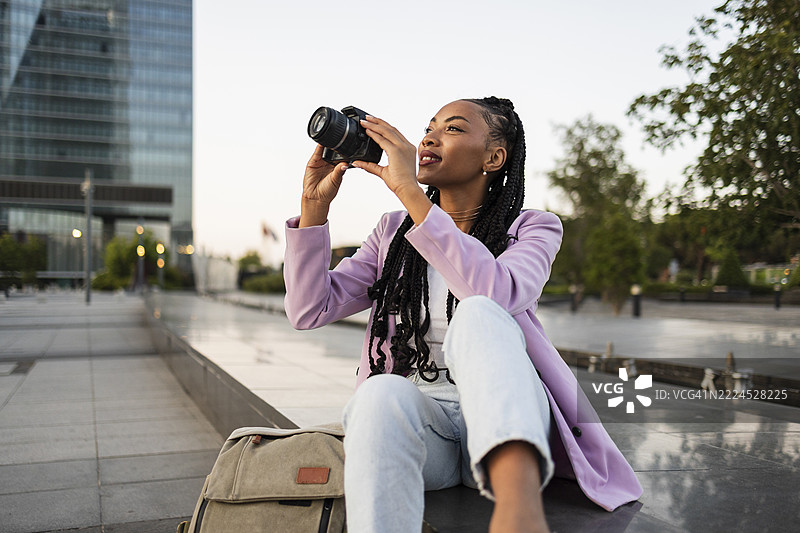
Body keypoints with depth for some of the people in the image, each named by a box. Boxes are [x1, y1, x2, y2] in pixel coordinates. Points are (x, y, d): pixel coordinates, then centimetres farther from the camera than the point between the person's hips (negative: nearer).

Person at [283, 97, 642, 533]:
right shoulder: (394, 232, 16)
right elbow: (309, 311, 5)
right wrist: (315, 204, -3)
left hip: (504, 420, -2)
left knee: (477, 313, -34)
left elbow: (497, 294, -19)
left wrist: (408, 189, -21)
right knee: (383, 393, -35)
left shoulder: (532, 228, 6)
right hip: (416, 414, 2)